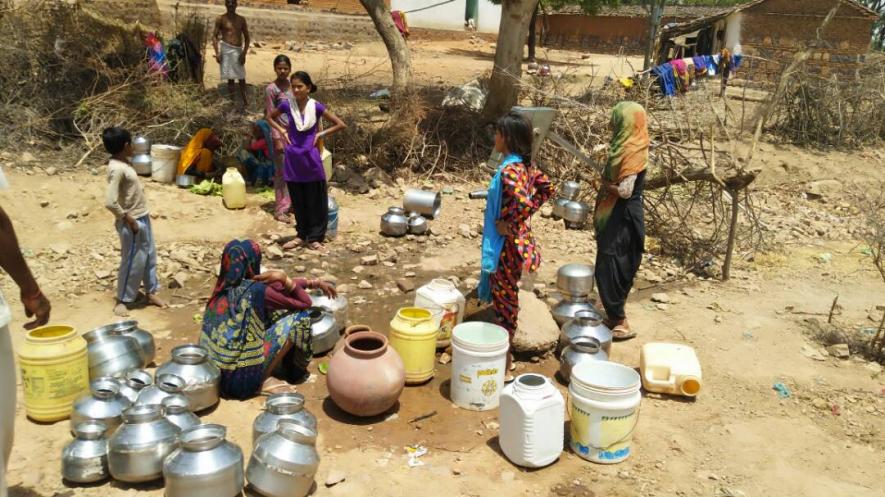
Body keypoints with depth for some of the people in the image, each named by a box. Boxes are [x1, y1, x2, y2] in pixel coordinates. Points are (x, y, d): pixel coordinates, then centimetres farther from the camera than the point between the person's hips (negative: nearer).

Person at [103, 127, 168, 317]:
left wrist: (141, 218, 15)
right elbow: (110, 202, -29)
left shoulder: (124, 163, 7)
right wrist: (128, 219, -19)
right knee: (133, 262, 2)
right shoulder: (117, 168, -24)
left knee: (149, 256, 18)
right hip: (132, 222, -9)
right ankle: (122, 300, 17)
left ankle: (151, 292, 32)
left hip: (143, 218, 9)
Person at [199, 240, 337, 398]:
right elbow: (305, 303, -5)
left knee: (270, 312, 19)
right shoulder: (256, 291, -18)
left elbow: (278, 287, 17)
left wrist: (313, 283, 23)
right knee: (299, 318, -4)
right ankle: (263, 381, 8)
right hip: (243, 381, -8)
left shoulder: (224, 285, 4)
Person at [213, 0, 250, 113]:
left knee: (241, 77, 2)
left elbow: (247, 38, 9)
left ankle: (243, 101, 11)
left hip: (238, 50, 2)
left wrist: (244, 53, -3)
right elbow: (215, 36, -1)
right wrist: (217, 52, -12)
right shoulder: (221, 19, 1)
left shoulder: (241, 19, 8)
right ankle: (233, 101, 6)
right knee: (230, 77, 1)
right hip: (226, 49, -2)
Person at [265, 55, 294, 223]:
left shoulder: (291, 85, 8)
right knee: (282, 172, -3)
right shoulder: (271, 89, -12)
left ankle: (291, 203, 25)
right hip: (281, 134, -7)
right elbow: (270, 117, -13)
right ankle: (280, 210, 5)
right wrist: (277, 139, -18)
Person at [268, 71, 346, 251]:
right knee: (297, 201, 12)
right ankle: (301, 235, 26)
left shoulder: (316, 106, -7)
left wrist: (321, 134, -6)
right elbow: (271, 117, 18)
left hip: (311, 158, -2)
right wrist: (282, 131, 3)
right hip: (293, 159, 2)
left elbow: (340, 124, -2)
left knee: (315, 200, 5)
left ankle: (314, 237, 16)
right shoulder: (286, 105, -2)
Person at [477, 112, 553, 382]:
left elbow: (522, 203, -38)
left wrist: (508, 225, -22)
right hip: (517, 242, 10)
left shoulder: (509, 170, -24)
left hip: (507, 246, -10)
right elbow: (546, 188, 18)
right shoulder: (526, 165, 5)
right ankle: (504, 356, 35)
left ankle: (504, 368, 14)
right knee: (506, 301, 21)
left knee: (505, 303, 1)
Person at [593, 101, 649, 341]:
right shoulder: (627, 147, 9)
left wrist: (605, 185, -9)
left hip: (622, 219, -9)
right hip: (616, 216, 9)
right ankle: (615, 316, 27)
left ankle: (620, 322, 5)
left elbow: (625, 190, -24)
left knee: (609, 268, -3)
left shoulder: (632, 152, -20)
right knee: (617, 267, 16)